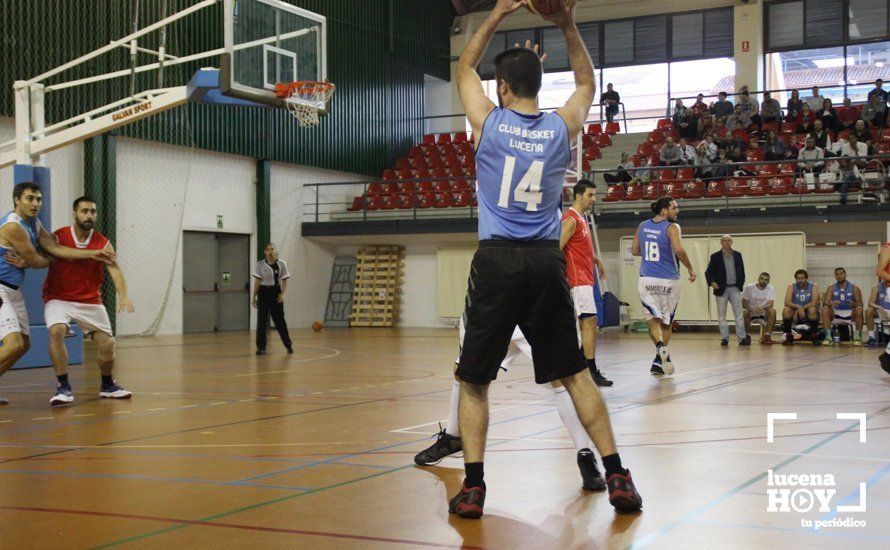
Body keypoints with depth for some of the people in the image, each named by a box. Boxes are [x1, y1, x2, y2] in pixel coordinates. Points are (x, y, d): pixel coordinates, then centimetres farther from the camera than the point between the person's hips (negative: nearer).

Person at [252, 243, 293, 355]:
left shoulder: (281, 264, 2)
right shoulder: (260, 265, 2)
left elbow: (284, 282, 3)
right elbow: (257, 282, 4)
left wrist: (282, 294, -12)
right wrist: (254, 298, 2)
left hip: (276, 292, 0)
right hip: (263, 293, 0)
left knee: (279, 320, 3)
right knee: (261, 321, 0)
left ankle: (289, 345, 18)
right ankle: (261, 347, 6)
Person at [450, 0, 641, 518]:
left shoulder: (489, 121, 1)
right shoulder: (563, 127, 5)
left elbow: (466, 69, 21)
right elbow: (588, 84, 27)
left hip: (497, 261, -2)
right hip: (547, 261, 2)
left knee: (474, 380, 8)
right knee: (576, 373, 11)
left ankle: (473, 487, 2)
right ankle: (617, 477, 9)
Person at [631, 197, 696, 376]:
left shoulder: (642, 226, 8)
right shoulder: (671, 227, -8)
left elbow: (634, 251, 16)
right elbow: (678, 250, -22)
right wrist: (690, 269, -9)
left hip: (647, 280, 3)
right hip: (668, 281, -3)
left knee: (653, 320, 2)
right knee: (666, 322, 13)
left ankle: (660, 346, -26)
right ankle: (659, 361, 14)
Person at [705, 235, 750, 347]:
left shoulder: (737, 255, 8)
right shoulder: (715, 256, 0)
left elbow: (742, 271, 12)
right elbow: (708, 272, 1)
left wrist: (741, 283, 3)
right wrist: (711, 282, -14)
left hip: (735, 288, 1)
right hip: (721, 289, -1)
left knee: (739, 315, -2)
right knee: (722, 316, 4)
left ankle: (742, 338, -2)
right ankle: (724, 338, 11)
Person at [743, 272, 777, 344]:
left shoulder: (771, 289, -10)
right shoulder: (749, 287, -11)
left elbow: (770, 304, -23)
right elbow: (744, 304, -13)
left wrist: (761, 308, -45)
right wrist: (752, 309, -35)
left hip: (763, 313, 1)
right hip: (751, 313, -1)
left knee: (772, 311, -28)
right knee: (745, 312, -33)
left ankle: (767, 336, -21)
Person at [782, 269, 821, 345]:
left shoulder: (814, 286, -9)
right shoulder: (791, 287, -5)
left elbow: (814, 303, -21)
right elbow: (787, 302, -19)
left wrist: (802, 308, -28)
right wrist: (798, 307, -36)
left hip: (809, 315, -1)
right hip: (796, 315, 2)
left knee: (812, 309, -34)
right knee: (786, 310, -27)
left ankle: (814, 337, -19)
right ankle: (788, 337, -16)